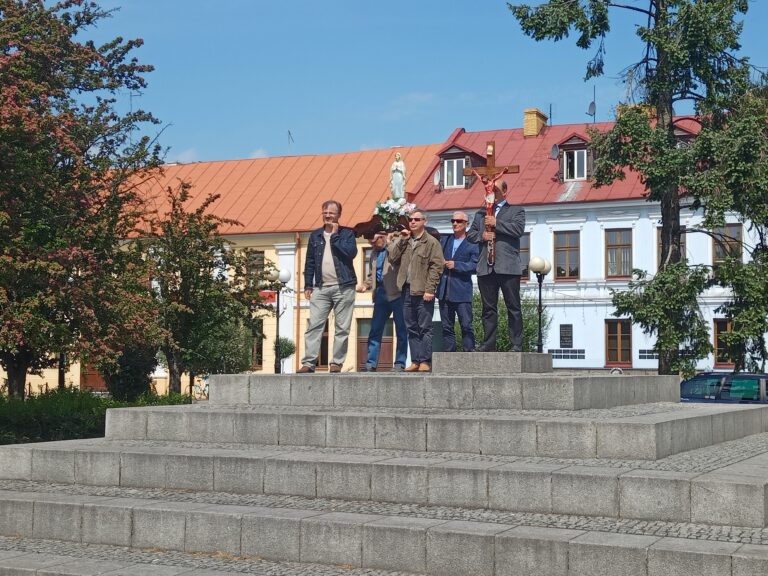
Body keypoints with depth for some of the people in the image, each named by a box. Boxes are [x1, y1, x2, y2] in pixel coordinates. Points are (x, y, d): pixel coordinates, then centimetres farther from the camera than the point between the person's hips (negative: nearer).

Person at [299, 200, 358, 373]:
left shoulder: (347, 233, 5)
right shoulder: (315, 236, 15)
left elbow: (351, 253, -13)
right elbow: (309, 262, 14)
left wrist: (335, 235, -8)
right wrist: (308, 285, 8)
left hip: (343, 287, -2)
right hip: (321, 287, 3)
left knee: (342, 328, -1)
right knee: (314, 325, -5)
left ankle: (337, 363, 5)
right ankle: (309, 362, -5)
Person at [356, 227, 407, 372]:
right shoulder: (374, 253, 20)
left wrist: (389, 243, -14)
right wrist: (365, 285, 11)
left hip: (396, 294, -7)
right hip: (381, 295, 7)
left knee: (401, 331, 1)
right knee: (375, 331, 5)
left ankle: (400, 364, 6)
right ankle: (371, 364, 8)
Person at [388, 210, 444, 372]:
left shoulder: (432, 242, -2)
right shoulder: (404, 241, 18)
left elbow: (436, 267, -9)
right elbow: (392, 259, 10)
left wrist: (429, 289, -16)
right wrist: (402, 241, 3)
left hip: (423, 292, -6)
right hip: (407, 290, 6)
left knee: (425, 328, -4)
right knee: (411, 328, 8)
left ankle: (425, 361, -2)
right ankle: (415, 361, 13)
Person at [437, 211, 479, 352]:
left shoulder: (472, 244, 0)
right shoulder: (444, 241, 18)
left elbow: (474, 266, -9)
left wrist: (455, 265, -15)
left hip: (462, 292, -5)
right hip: (444, 291, 5)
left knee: (466, 326, -5)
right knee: (447, 327, 7)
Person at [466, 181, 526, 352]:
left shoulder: (516, 211, 8)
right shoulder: (481, 213, 22)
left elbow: (518, 229, -9)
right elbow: (470, 234, 17)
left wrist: (496, 223, -10)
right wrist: (481, 235, -3)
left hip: (508, 267, -4)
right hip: (486, 268, 4)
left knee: (513, 308, -3)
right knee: (488, 309, 7)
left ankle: (516, 346, 0)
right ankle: (488, 344, 12)